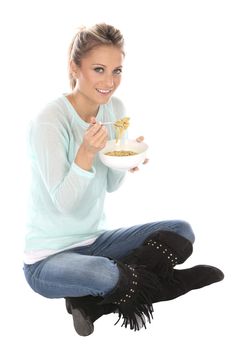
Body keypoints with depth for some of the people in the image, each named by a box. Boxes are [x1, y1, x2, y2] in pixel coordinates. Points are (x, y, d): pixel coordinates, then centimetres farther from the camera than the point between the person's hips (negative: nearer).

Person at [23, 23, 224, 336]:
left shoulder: (115, 109, 0)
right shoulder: (49, 122, -20)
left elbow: (110, 186, 8)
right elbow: (63, 203, -20)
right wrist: (87, 152, -34)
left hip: (95, 239, 7)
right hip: (48, 258, -7)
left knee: (182, 232, -6)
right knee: (102, 273, -38)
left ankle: (94, 301, -10)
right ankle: (164, 283, -5)